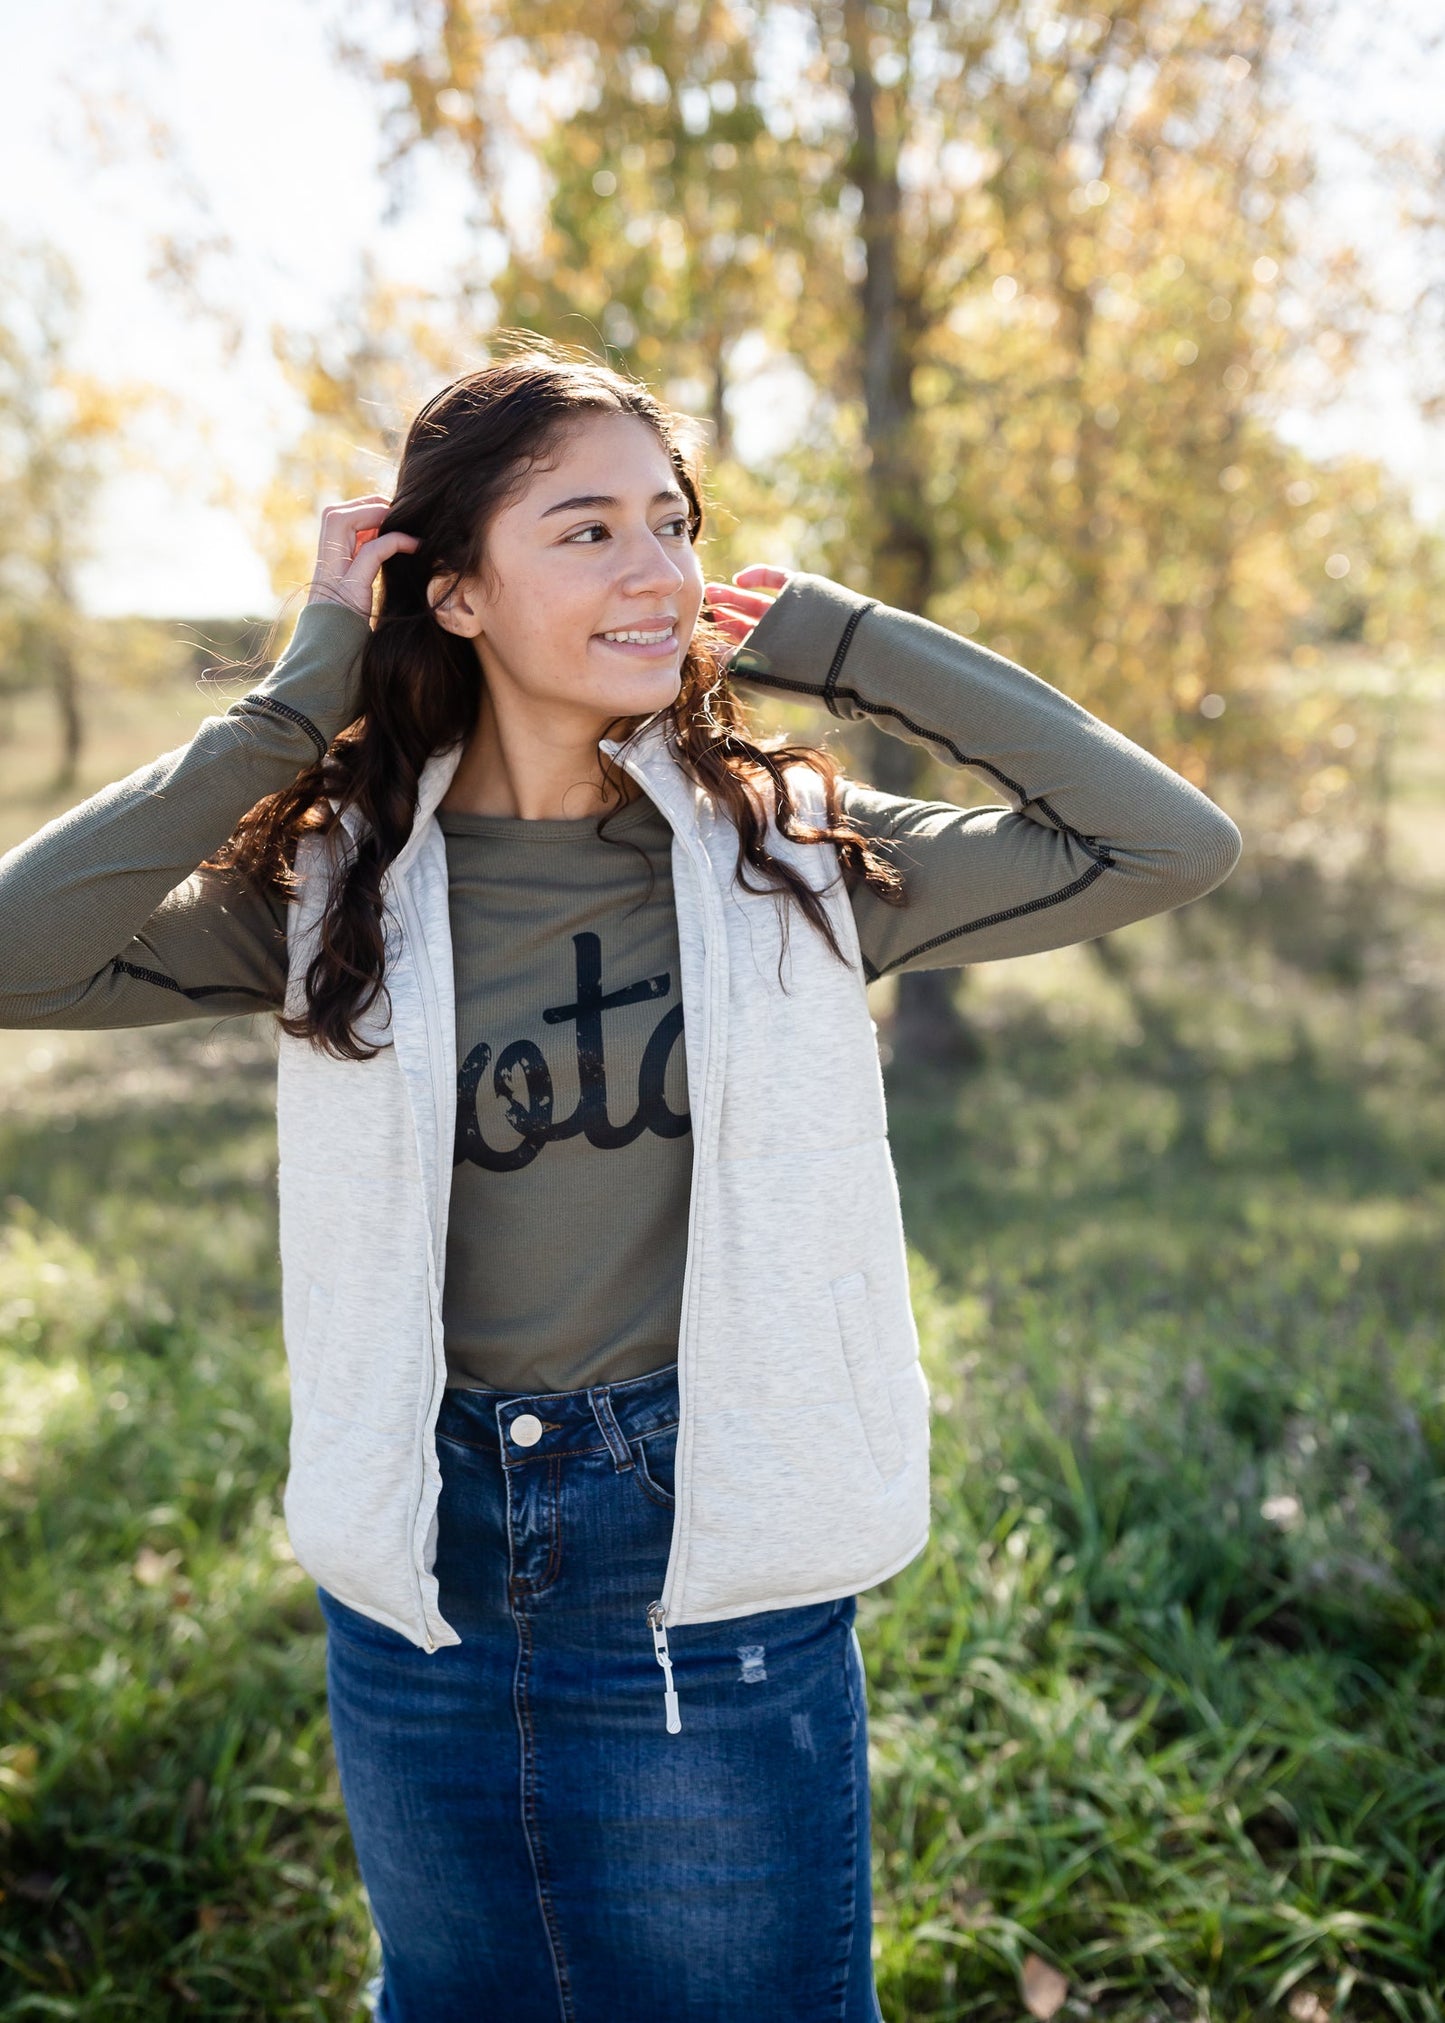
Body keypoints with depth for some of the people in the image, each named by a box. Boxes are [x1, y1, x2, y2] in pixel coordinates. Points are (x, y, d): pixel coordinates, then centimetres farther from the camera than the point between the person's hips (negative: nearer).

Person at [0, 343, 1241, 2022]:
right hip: (420, 1585, 2)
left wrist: (840, 644, -10)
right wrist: (298, 697, -14)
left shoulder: (787, 851, -6)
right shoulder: (340, 879, -5)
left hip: (712, 1586, -1)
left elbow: (1172, 843, -11)